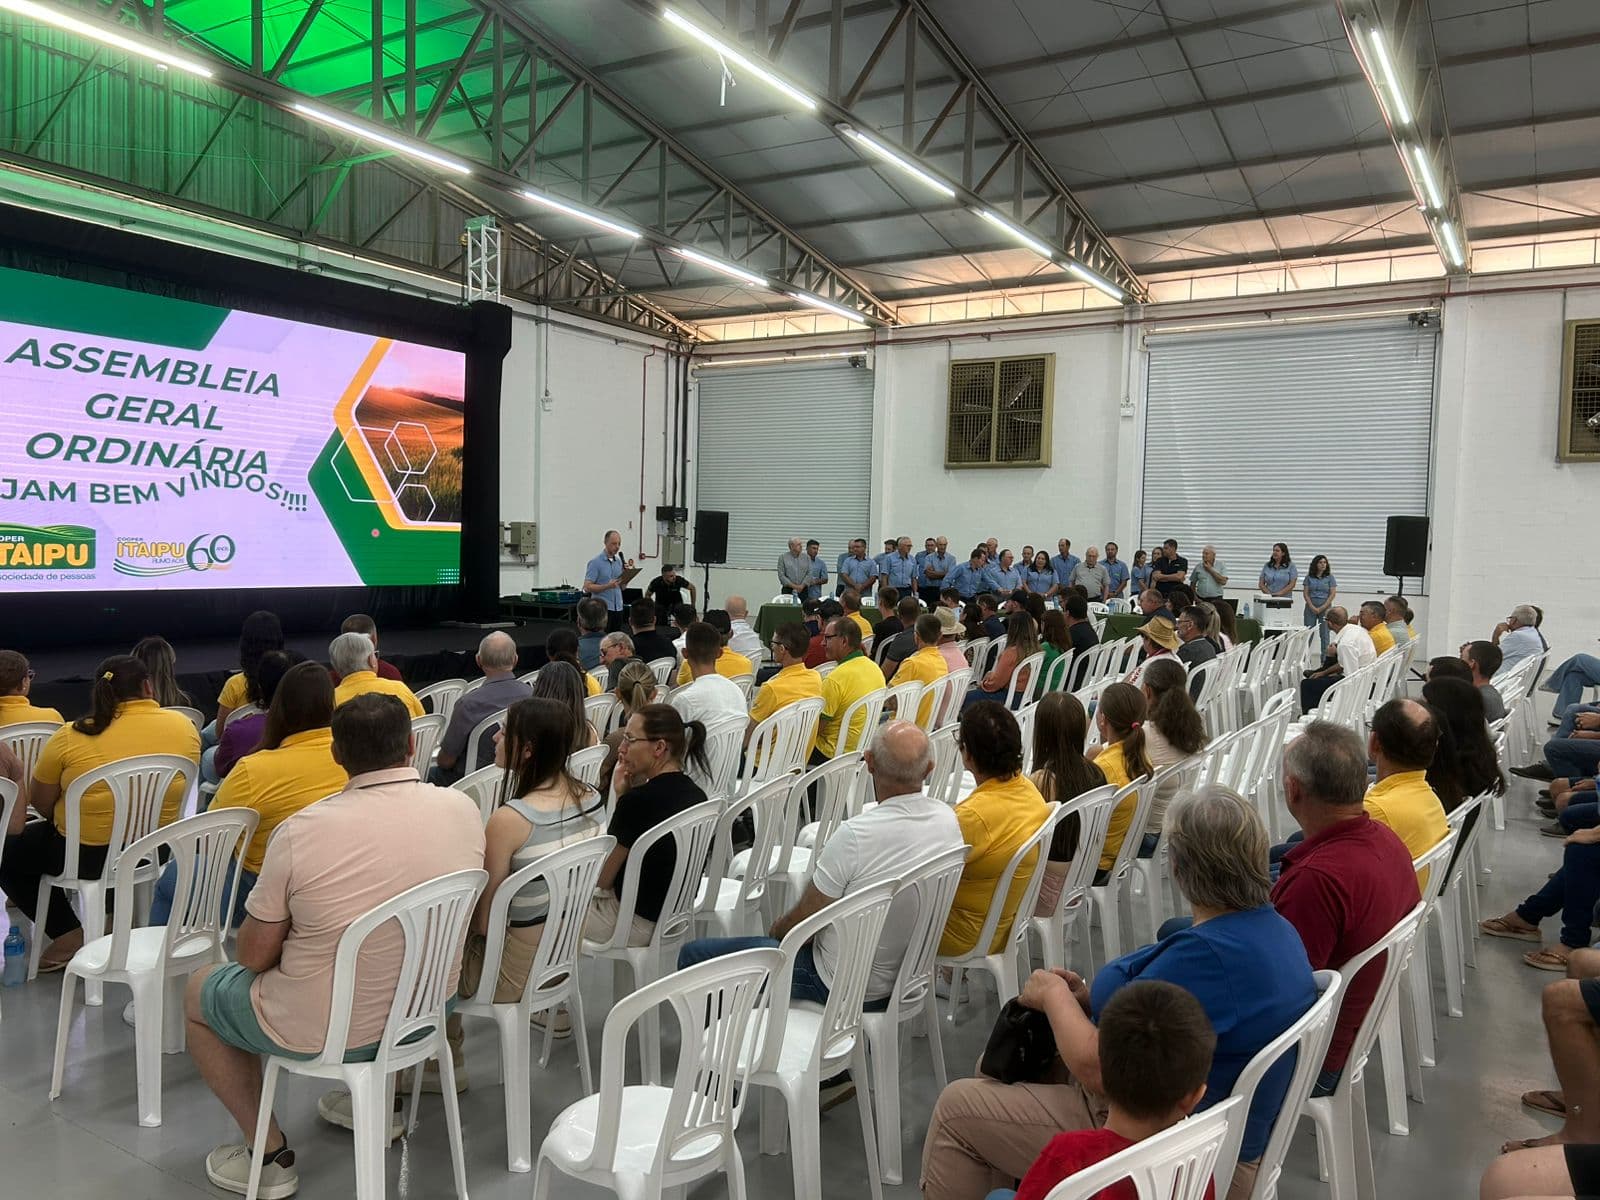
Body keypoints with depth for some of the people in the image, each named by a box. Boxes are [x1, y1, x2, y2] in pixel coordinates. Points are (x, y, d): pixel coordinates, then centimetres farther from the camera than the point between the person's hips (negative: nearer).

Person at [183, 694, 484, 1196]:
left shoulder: (302, 831, -24)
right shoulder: (463, 809, -12)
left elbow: (254, 956, -12)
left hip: (327, 1031, -4)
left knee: (198, 993, 23)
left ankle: (270, 1156, 23)